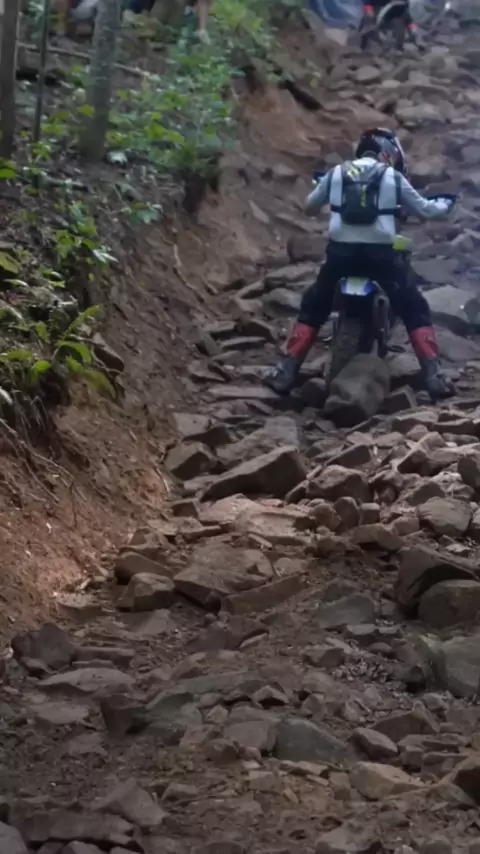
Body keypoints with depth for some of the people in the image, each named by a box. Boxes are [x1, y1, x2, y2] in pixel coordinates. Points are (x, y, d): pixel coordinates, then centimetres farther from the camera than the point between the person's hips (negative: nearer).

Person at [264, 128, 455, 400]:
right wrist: (444, 206, 38)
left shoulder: (335, 173, 14)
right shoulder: (393, 177, 9)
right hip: (381, 254, -2)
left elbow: (310, 207, 25)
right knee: (416, 311, 10)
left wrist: (327, 198, 47)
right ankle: (434, 375, -3)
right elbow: (423, 209, 16)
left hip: (341, 252, 2)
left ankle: (287, 371, 8)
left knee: (312, 309, 18)